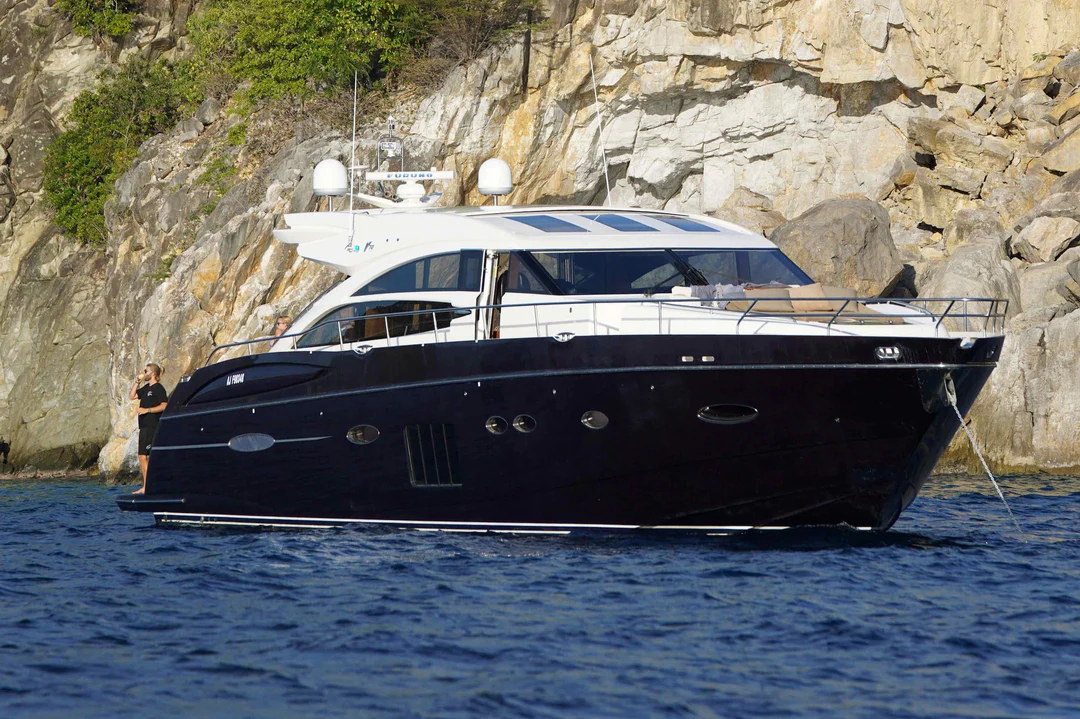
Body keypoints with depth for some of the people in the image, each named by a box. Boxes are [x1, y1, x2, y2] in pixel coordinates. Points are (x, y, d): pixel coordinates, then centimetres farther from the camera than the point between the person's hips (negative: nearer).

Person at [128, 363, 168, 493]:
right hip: (144, 426, 10)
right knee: (142, 457, 8)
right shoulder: (146, 388, 19)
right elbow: (131, 396, 23)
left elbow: (164, 405, -17)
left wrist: (147, 410, -20)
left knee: (153, 457, -11)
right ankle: (145, 487, 10)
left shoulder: (158, 388, -8)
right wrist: (137, 382, 13)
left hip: (153, 427, -10)